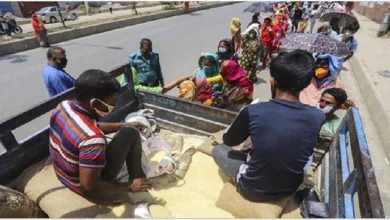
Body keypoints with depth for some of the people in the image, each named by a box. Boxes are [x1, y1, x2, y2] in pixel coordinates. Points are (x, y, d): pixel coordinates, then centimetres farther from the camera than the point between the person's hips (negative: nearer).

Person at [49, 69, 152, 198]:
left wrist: (126, 125, 8)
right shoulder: (92, 138, -38)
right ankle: (136, 177, 11)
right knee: (130, 133, -9)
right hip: (87, 189, -7)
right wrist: (129, 188, -18)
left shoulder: (63, 106, -12)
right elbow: (90, 187, -32)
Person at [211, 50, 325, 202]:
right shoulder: (318, 117, -15)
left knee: (218, 149, 17)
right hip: (289, 190, 5)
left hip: (253, 189, -4)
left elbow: (228, 141, -5)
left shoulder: (252, 111, -25)